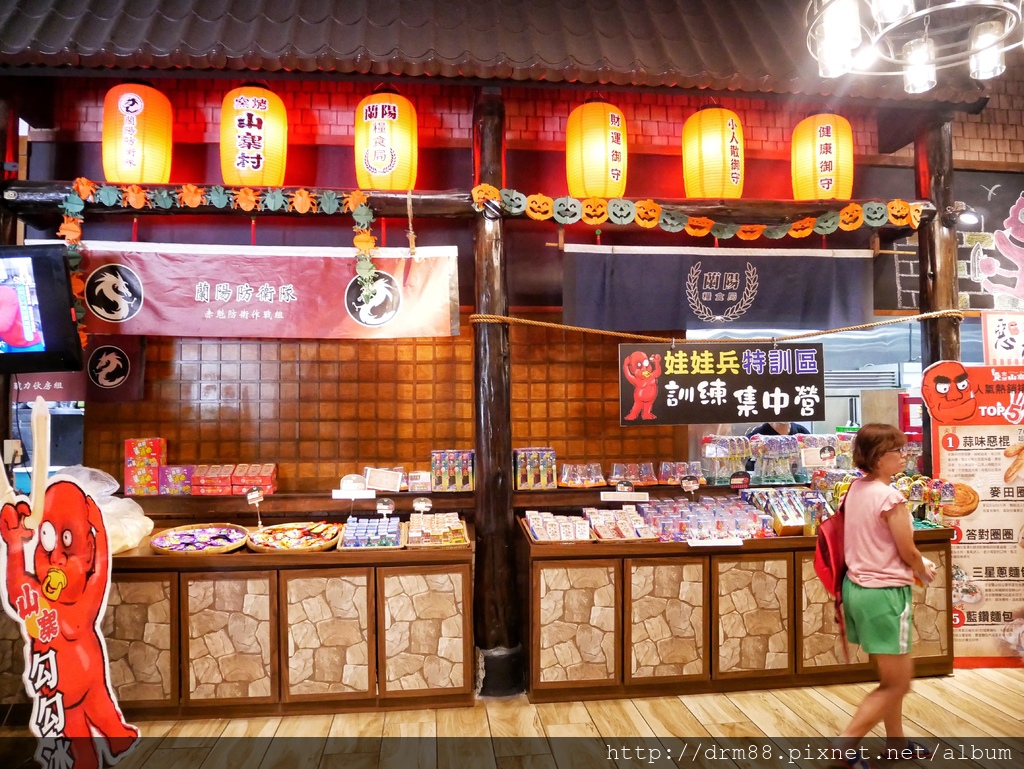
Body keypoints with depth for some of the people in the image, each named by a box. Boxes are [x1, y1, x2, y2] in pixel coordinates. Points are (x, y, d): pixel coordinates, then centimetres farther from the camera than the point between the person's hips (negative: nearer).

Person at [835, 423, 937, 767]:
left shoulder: (856, 489, 4)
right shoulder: (890, 497, -21)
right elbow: (908, 552, -10)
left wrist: (917, 563, 11)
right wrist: (924, 572, 11)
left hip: (857, 587, 9)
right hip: (884, 593, -9)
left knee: (893, 675, 24)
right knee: (896, 684, 5)